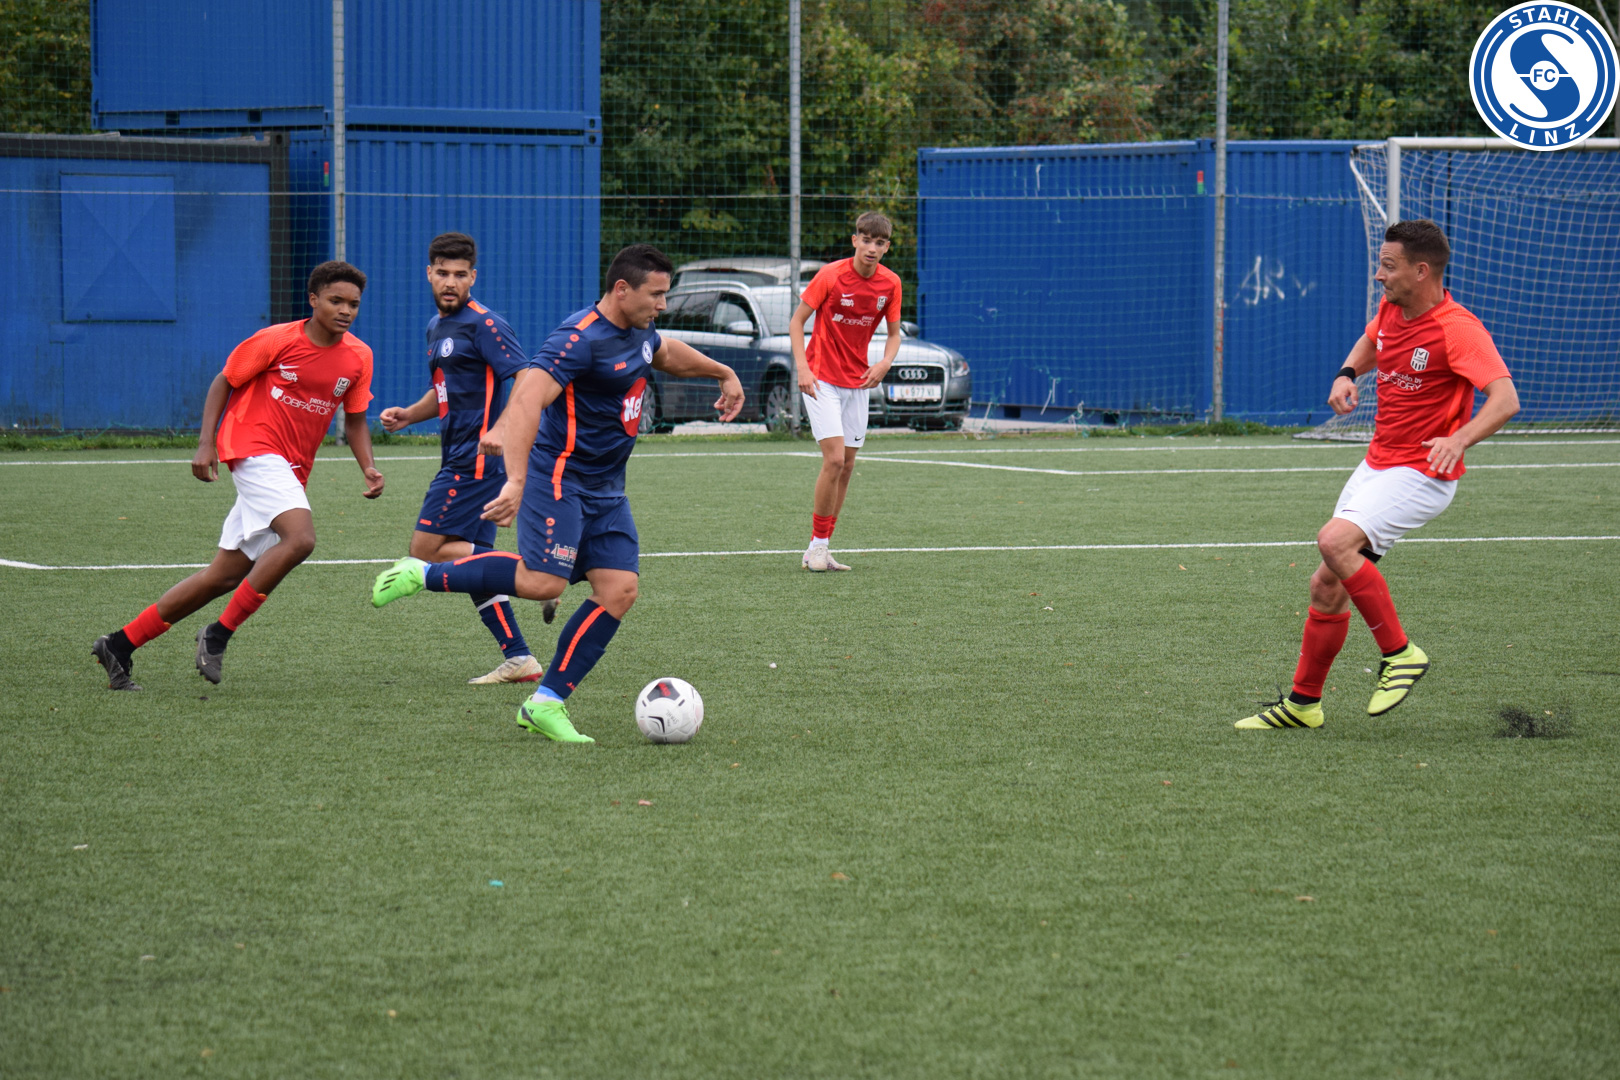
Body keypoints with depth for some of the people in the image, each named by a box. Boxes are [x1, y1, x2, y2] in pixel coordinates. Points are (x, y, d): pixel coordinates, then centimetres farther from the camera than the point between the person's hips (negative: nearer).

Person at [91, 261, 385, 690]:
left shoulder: (359, 357, 5)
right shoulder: (277, 340, -9)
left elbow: (354, 419, 15)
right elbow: (224, 382, 1)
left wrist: (368, 467, -1)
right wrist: (206, 442, -9)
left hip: (292, 471, 7)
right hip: (255, 448, -6)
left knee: (225, 577, 6)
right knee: (300, 538, -30)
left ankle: (121, 644, 14)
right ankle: (219, 633, -18)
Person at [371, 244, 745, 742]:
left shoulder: (638, 332, 10)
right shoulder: (580, 338, -21)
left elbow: (667, 352, 38)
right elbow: (526, 400, -33)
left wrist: (724, 374, 44)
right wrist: (516, 481, -43)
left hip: (607, 489, 9)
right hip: (559, 475, -9)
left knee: (620, 589, -6)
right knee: (541, 582, -22)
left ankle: (546, 702, -3)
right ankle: (422, 575, -4)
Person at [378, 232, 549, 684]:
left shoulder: (483, 325, -11)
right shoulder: (436, 327, 18)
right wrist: (409, 414, 12)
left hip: (477, 458, -9)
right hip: (460, 460, 9)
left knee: (426, 550, -13)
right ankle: (518, 658, 7)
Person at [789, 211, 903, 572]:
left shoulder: (890, 283, -2)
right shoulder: (831, 276, -14)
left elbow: (894, 334, 9)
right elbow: (797, 321, -7)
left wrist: (885, 363, -12)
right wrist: (802, 368, -18)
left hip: (858, 381, 5)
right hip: (822, 379, -5)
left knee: (846, 465, 6)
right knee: (834, 459, -16)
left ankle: (822, 550, 14)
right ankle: (817, 545, -5)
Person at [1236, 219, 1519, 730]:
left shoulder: (1458, 328, -20)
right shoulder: (1391, 308, 4)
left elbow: (1505, 399, -28)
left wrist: (1459, 439, -44)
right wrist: (1347, 374, 7)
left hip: (1422, 474, -8)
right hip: (1377, 466, 8)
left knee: (1335, 541, -28)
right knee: (1327, 586, 7)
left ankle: (1399, 653, -15)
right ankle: (1303, 703, 22)